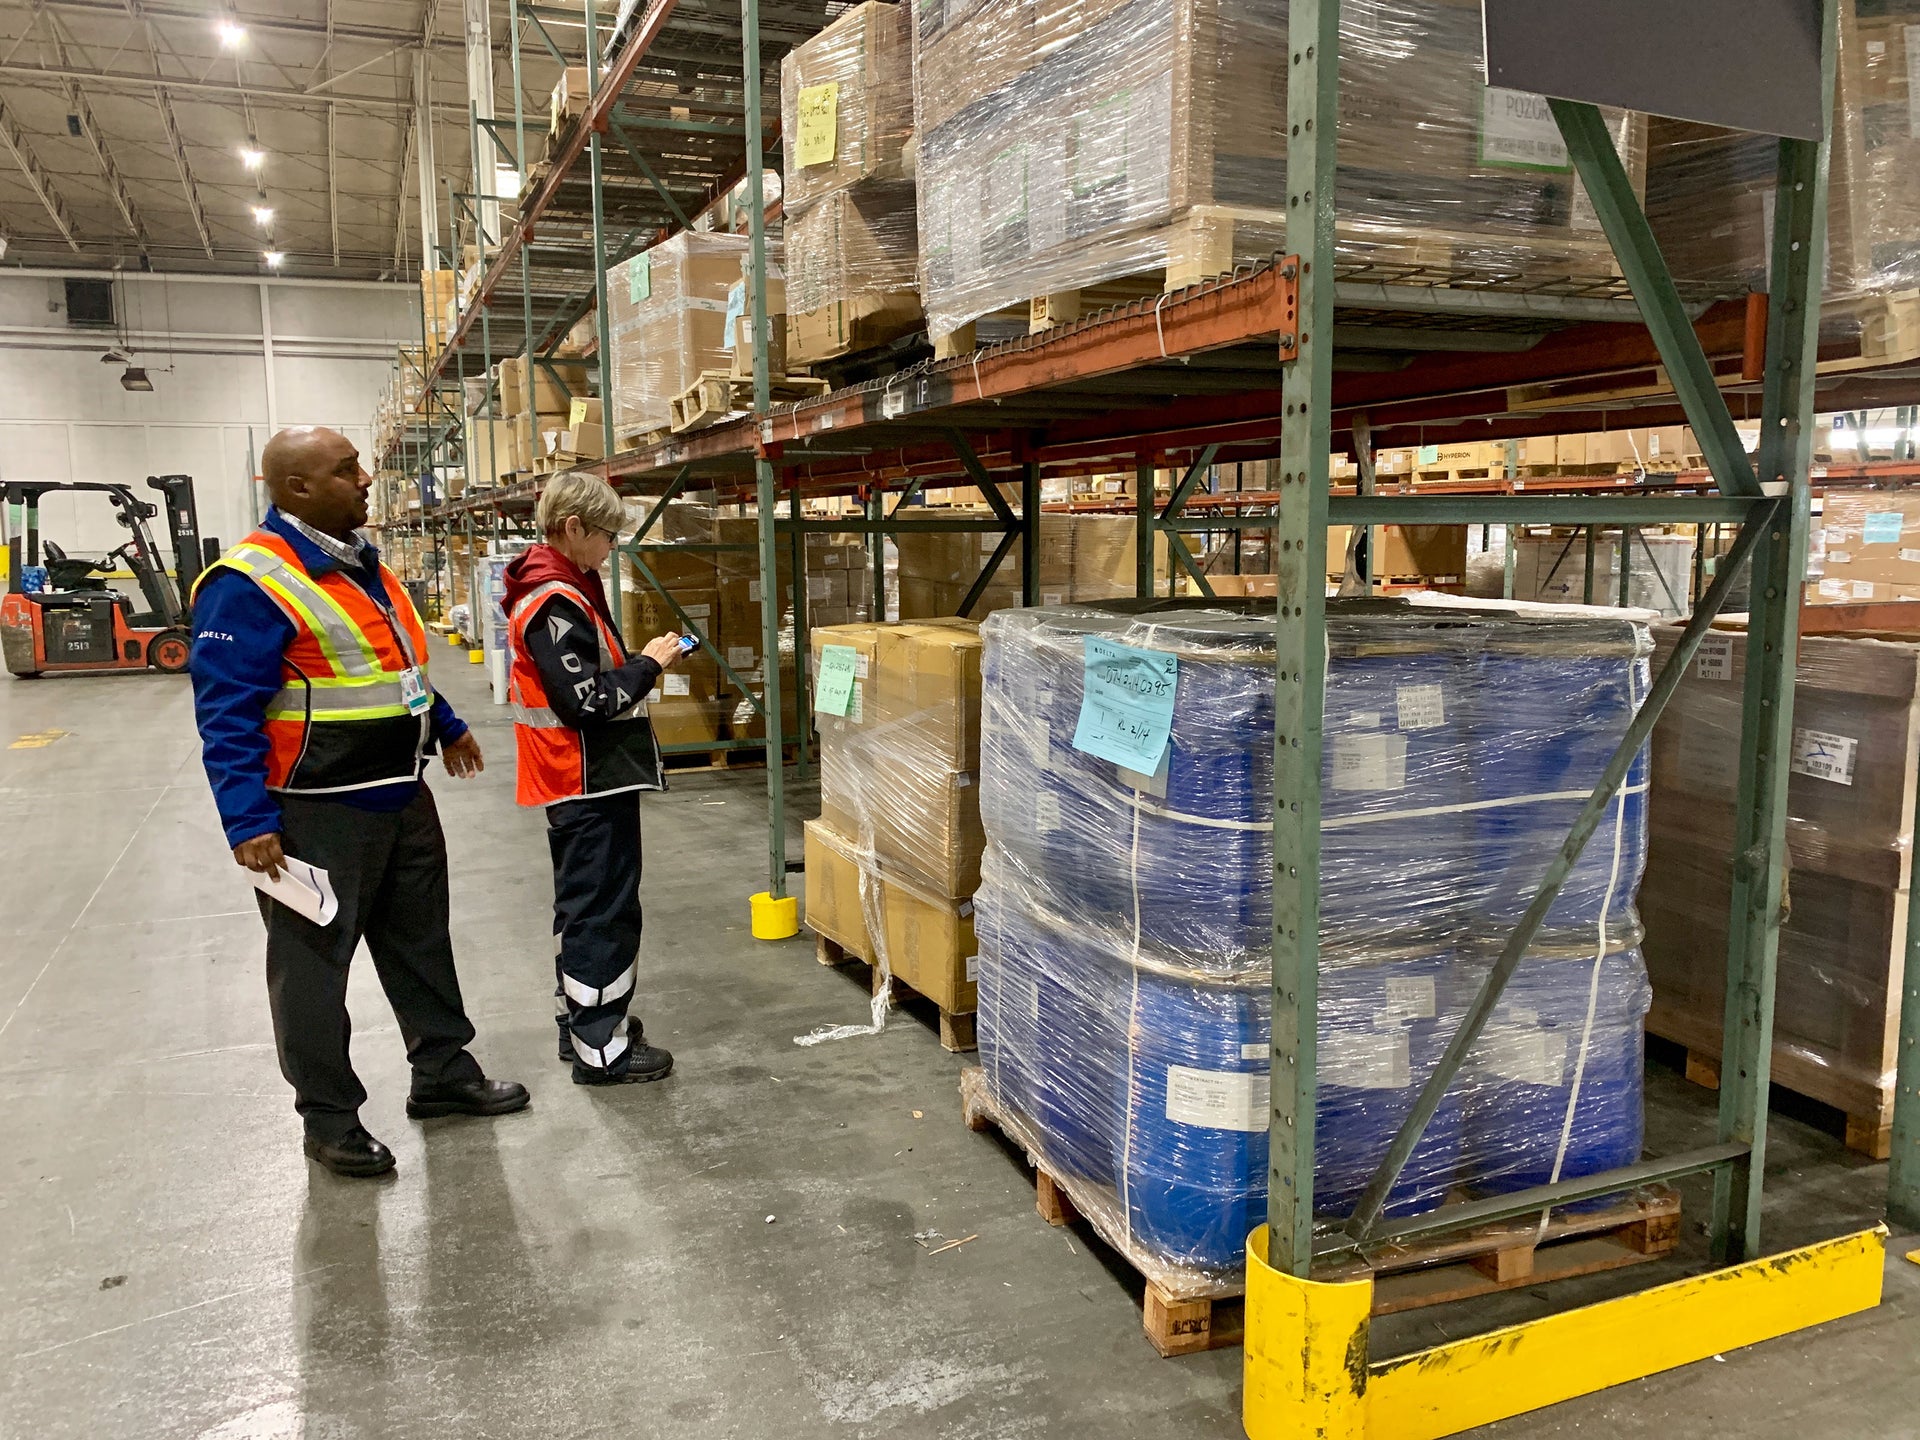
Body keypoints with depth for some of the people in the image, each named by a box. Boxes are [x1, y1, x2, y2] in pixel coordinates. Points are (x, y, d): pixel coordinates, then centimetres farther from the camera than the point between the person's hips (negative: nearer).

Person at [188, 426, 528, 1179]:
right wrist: (248, 821, -24)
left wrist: (447, 727, 29)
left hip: (401, 797, 9)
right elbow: (225, 714, -20)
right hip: (317, 813, -9)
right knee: (313, 963, 6)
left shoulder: (360, 563, 10)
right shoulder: (251, 583, -19)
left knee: (421, 941, 18)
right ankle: (329, 1117, 20)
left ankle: (444, 1073, 34)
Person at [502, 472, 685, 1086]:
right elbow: (587, 701, -23)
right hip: (592, 781, -11)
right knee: (605, 913, -3)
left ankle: (581, 1019, 32)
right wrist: (648, 665, -12)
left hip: (580, 783, 11)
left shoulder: (560, 589, 12)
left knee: (581, 906, 19)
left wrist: (640, 663, 4)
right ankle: (600, 1049, 6)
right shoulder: (555, 603, -20)